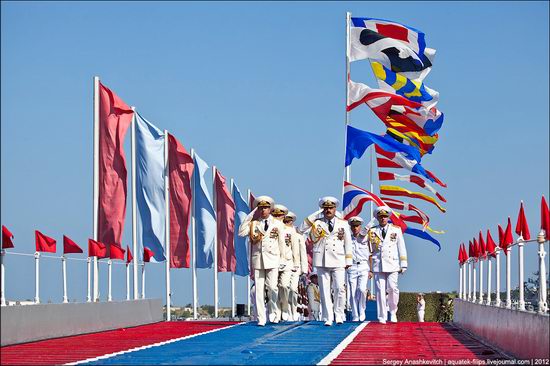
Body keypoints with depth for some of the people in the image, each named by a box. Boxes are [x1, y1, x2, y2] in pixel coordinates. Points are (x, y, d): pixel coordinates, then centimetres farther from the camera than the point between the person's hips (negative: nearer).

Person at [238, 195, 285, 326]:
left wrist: (280, 258, 13)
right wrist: (249, 216, -6)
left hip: (272, 260, -1)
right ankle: (261, 318, 0)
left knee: (272, 288, -10)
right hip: (257, 260, 1)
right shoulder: (253, 224, 9)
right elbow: (241, 233, -7)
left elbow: (281, 243, 14)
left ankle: (273, 313, 12)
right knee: (259, 290, -3)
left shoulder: (277, 224, 9)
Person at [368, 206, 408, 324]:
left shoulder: (396, 230, 10)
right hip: (378, 265, 0)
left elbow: (401, 248, 10)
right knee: (380, 291, -4)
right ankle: (382, 317, -1)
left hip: (392, 264, 0)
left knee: (392, 289, -8)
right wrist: (369, 267, 5)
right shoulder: (372, 232, 10)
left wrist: (403, 265, 4)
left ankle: (393, 312, 15)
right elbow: (369, 250, 10)